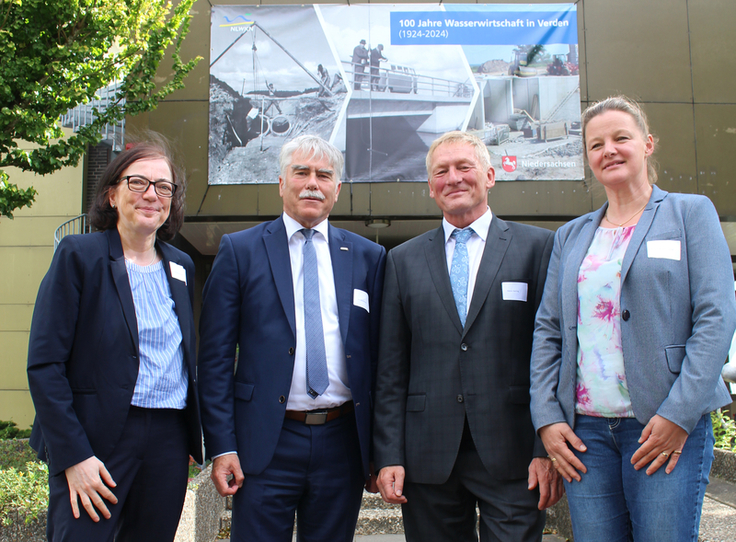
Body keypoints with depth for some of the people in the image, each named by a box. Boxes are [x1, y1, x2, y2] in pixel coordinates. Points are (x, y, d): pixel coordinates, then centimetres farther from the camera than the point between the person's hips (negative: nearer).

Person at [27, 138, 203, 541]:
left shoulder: (181, 266, 11)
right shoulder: (79, 255, -4)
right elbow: (44, 365, -9)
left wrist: (192, 438, 9)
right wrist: (73, 455, -14)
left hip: (169, 442, 5)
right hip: (95, 442, -4)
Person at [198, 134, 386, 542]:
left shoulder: (369, 257, 7)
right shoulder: (239, 250, 2)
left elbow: (380, 356, 6)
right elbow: (215, 357, -1)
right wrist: (221, 446, -6)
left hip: (343, 444, 2)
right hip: (266, 444, -2)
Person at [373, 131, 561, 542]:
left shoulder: (537, 246, 3)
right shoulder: (404, 260, 9)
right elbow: (391, 369, 7)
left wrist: (548, 449, -6)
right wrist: (388, 456, 1)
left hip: (512, 454, -2)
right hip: (428, 458, 2)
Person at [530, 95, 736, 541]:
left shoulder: (691, 212, 4)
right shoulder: (570, 236, 15)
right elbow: (548, 330, 11)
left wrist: (679, 415, -13)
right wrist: (547, 418, 1)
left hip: (667, 425, -3)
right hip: (583, 429, 3)